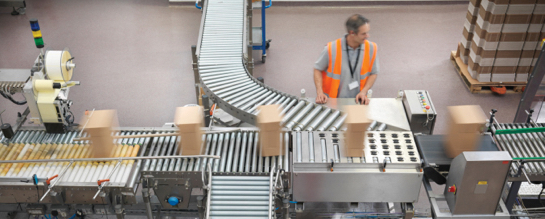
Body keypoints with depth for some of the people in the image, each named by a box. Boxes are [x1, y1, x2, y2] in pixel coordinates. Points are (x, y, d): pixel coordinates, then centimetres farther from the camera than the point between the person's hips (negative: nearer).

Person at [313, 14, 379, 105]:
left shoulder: (371, 48, -4)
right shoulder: (332, 49, -12)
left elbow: (373, 73, 8)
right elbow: (318, 69, 1)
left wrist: (363, 92, -6)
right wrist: (319, 93, -10)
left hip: (357, 100, 2)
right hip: (333, 100, -2)